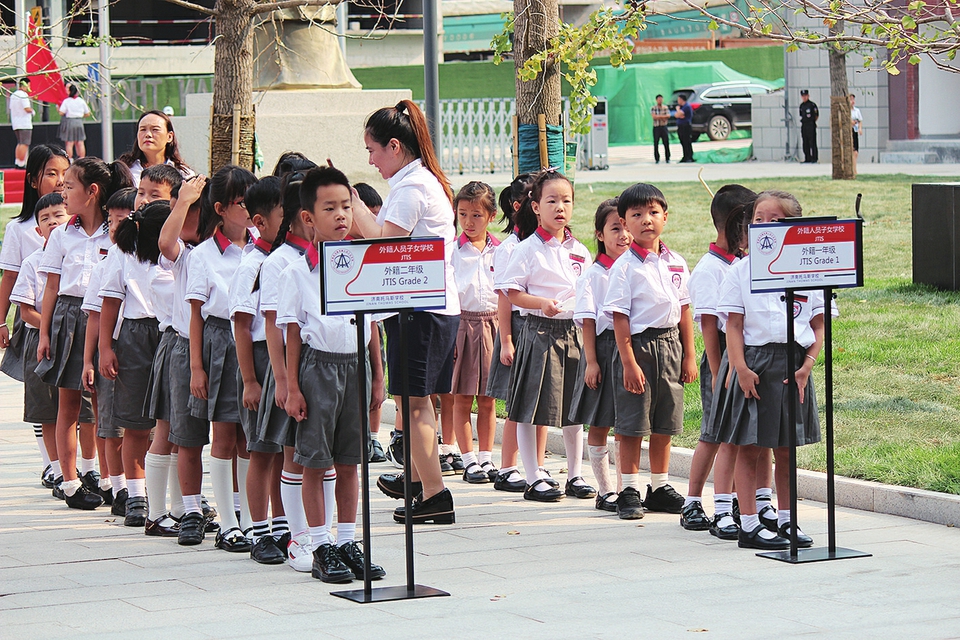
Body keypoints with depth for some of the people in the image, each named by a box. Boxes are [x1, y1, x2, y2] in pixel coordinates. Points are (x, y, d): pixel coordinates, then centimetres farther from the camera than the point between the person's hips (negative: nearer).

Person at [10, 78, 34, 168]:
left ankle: (17, 162, 12)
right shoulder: (23, 95, -14)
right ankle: (21, 164, -10)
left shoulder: (13, 95, 15)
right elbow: (27, 109, -20)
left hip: (15, 123, 9)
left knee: (20, 143, 16)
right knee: (24, 144, -7)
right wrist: (32, 110, 1)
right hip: (24, 123, -9)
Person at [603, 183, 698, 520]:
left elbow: (684, 311, 11)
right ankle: (629, 491, 7)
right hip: (638, 345, -5)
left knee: (664, 424, 11)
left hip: (670, 345, 5)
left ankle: (660, 488, 21)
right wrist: (629, 362, -15)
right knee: (632, 425, 0)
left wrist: (689, 355, 8)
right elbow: (619, 317, -10)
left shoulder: (676, 264, 7)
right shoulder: (625, 266, -8)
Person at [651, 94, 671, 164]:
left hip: (664, 127, 1)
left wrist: (658, 117, -14)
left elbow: (668, 116, -5)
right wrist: (663, 117, -10)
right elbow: (654, 116, -13)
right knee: (656, 144, -1)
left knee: (666, 143, -3)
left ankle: (667, 159, 4)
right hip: (656, 127, -1)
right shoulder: (653, 108, 1)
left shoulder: (666, 107, 7)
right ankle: (657, 159, 6)